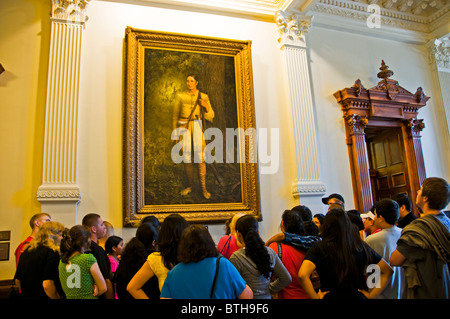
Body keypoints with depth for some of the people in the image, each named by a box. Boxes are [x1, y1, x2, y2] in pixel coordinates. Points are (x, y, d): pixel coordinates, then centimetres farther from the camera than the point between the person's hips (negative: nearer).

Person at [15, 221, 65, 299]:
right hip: (42, 296, -7)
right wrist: (59, 297, -10)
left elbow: (17, 281, 13)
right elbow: (47, 285, -24)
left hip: (24, 296, 7)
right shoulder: (52, 252, -17)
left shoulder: (25, 251, 6)